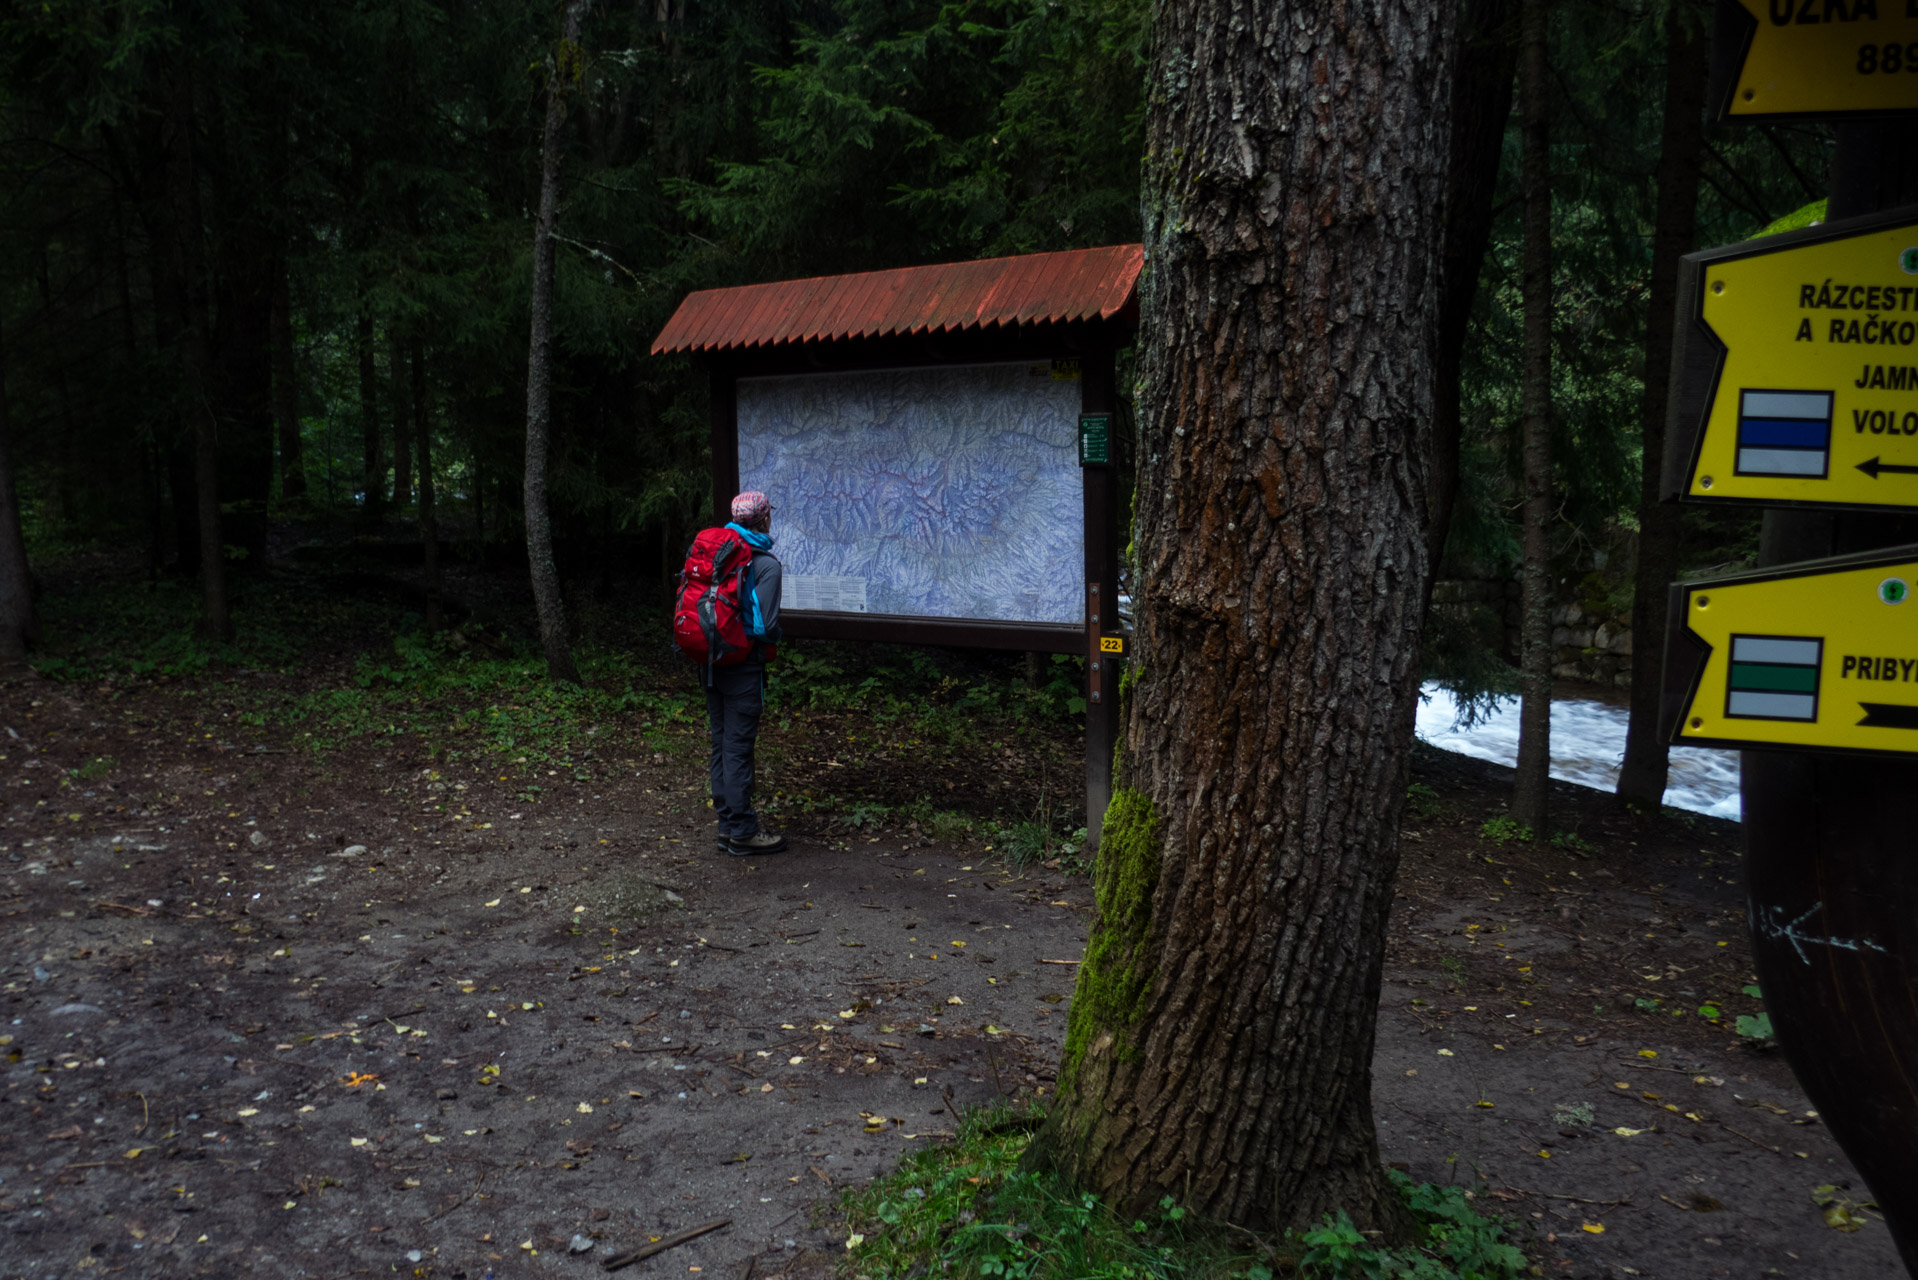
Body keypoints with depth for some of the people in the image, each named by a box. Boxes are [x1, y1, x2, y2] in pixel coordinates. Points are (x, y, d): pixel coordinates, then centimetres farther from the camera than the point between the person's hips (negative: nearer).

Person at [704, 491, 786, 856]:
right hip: (743, 666, -7)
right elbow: (767, 624, -15)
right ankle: (742, 832, 6)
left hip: (710, 662, 7)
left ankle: (728, 826, 21)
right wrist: (773, 639, 5)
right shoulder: (766, 563, -12)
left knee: (721, 744, 13)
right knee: (738, 747, -1)